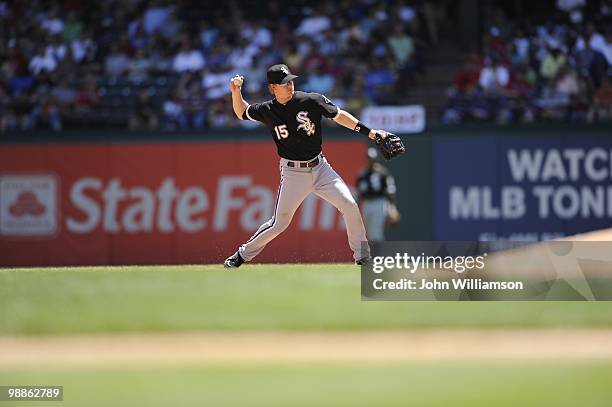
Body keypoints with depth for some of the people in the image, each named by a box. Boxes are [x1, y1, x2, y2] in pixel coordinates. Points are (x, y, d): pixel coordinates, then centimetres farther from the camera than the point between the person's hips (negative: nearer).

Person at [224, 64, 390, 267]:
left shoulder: (312, 101, -8)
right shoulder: (267, 110, -4)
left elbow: (339, 115, 2)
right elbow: (242, 112, 14)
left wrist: (369, 132, -3)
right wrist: (236, 92, -4)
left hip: (319, 167, 1)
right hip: (293, 173, -1)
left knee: (349, 205, -12)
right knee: (279, 223, -1)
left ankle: (362, 256, 2)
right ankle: (244, 254, 20)